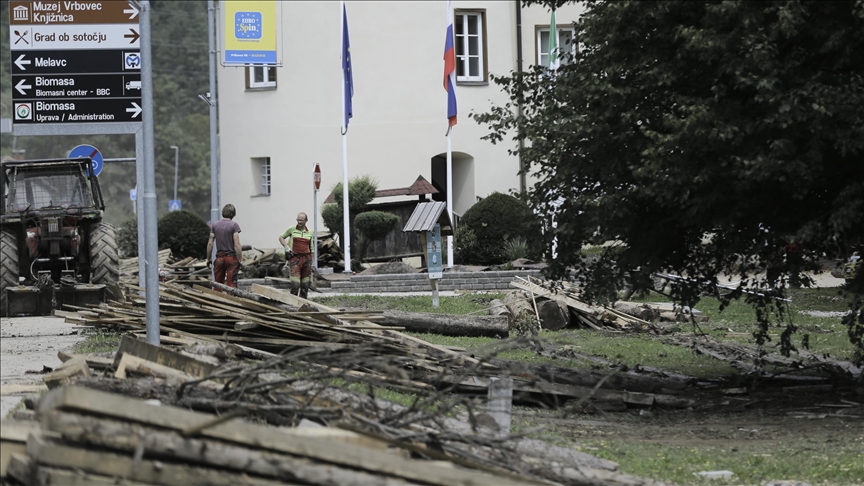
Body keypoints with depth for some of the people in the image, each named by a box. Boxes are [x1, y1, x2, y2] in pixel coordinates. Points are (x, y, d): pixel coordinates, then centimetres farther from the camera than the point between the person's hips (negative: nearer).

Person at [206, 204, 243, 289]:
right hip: (231, 258, -4)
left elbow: (210, 244, 2)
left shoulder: (215, 225, 3)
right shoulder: (234, 225, -9)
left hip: (219, 258, 4)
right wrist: (239, 260, -11)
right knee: (231, 285, -3)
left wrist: (208, 259, 10)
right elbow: (236, 244, -15)